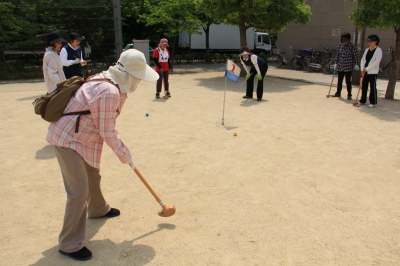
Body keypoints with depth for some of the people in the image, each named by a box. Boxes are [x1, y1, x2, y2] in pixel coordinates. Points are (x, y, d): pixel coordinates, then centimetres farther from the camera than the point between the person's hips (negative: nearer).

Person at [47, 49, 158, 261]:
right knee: (79, 191, -6)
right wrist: (125, 155, -8)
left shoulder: (106, 78, 2)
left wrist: (121, 147, 12)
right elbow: (107, 133, -22)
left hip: (79, 136, 10)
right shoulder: (110, 92, -29)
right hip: (67, 140, -10)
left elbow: (106, 125, 12)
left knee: (92, 175, 26)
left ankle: (98, 209, 52)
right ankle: (69, 244, 8)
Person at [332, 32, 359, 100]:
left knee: (348, 81, 0)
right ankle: (338, 93, 29)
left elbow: (356, 56, -7)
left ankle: (349, 95, 10)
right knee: (339, 80, 14)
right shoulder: (340, 45, 5)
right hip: (340, 66, 5)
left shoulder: (352, 46, -10)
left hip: (348, 67, -5)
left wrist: (356, 64, -14)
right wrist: (336, 63, 13)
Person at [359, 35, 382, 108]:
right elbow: (363, 59, 12)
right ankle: (363, 100, 20)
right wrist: (362, 69, -2)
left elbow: (376, 62, -14)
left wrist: (366, 69, -15)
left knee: (373, 87, -3)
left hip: (373, 72, -6)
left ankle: (373, 102, 4)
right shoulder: (367, 50, 14)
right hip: (365, 72, 6)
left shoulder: (378, 50, -6)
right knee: (364, 86, 9)